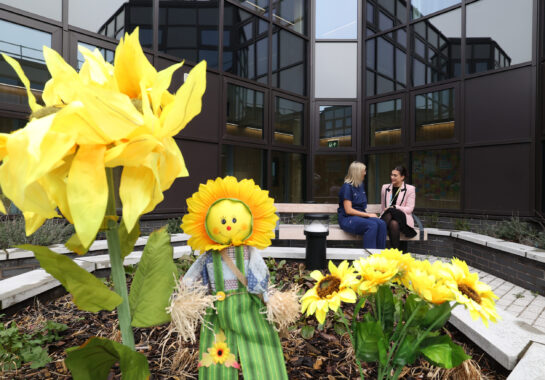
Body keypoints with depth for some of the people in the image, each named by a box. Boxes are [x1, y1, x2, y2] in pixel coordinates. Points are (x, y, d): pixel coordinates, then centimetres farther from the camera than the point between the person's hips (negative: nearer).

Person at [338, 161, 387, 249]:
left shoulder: (360, 185, 16)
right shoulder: (347, 187, -9)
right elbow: (348, 210, -14)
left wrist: (368, 214, 5)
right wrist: (368, 215, -12)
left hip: (361, 216, 7)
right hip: (348, 219, -7)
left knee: (381, 224, -21)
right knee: (372, 225, -32)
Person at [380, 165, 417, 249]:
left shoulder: (410, 189, 5)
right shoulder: (385, 187, 16)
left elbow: (409, 209, -3)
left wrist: (394, 207, -15)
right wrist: (382, 216, 2)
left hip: (403, 218, -2)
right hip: (387, 217, 2)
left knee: (394, 223, -38)